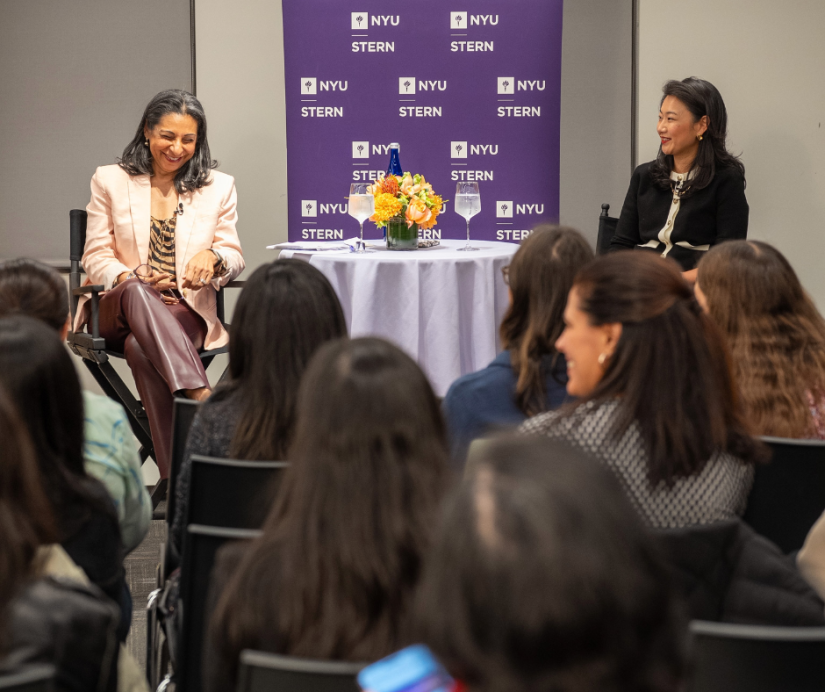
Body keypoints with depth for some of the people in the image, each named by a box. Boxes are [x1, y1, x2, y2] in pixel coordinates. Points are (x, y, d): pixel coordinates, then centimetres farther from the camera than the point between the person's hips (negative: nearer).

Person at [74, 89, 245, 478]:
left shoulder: (219, 187, 14)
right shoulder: (110, 181, 11)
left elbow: (234, 258, 10)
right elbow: (96, 257, 7)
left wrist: (212, 256, -16)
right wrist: (128, 278, -16)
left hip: (187, 310, 0)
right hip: (117, 310, 0)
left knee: (141, 347, -37)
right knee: (137, 293, -39)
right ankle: (203, 398, -55)